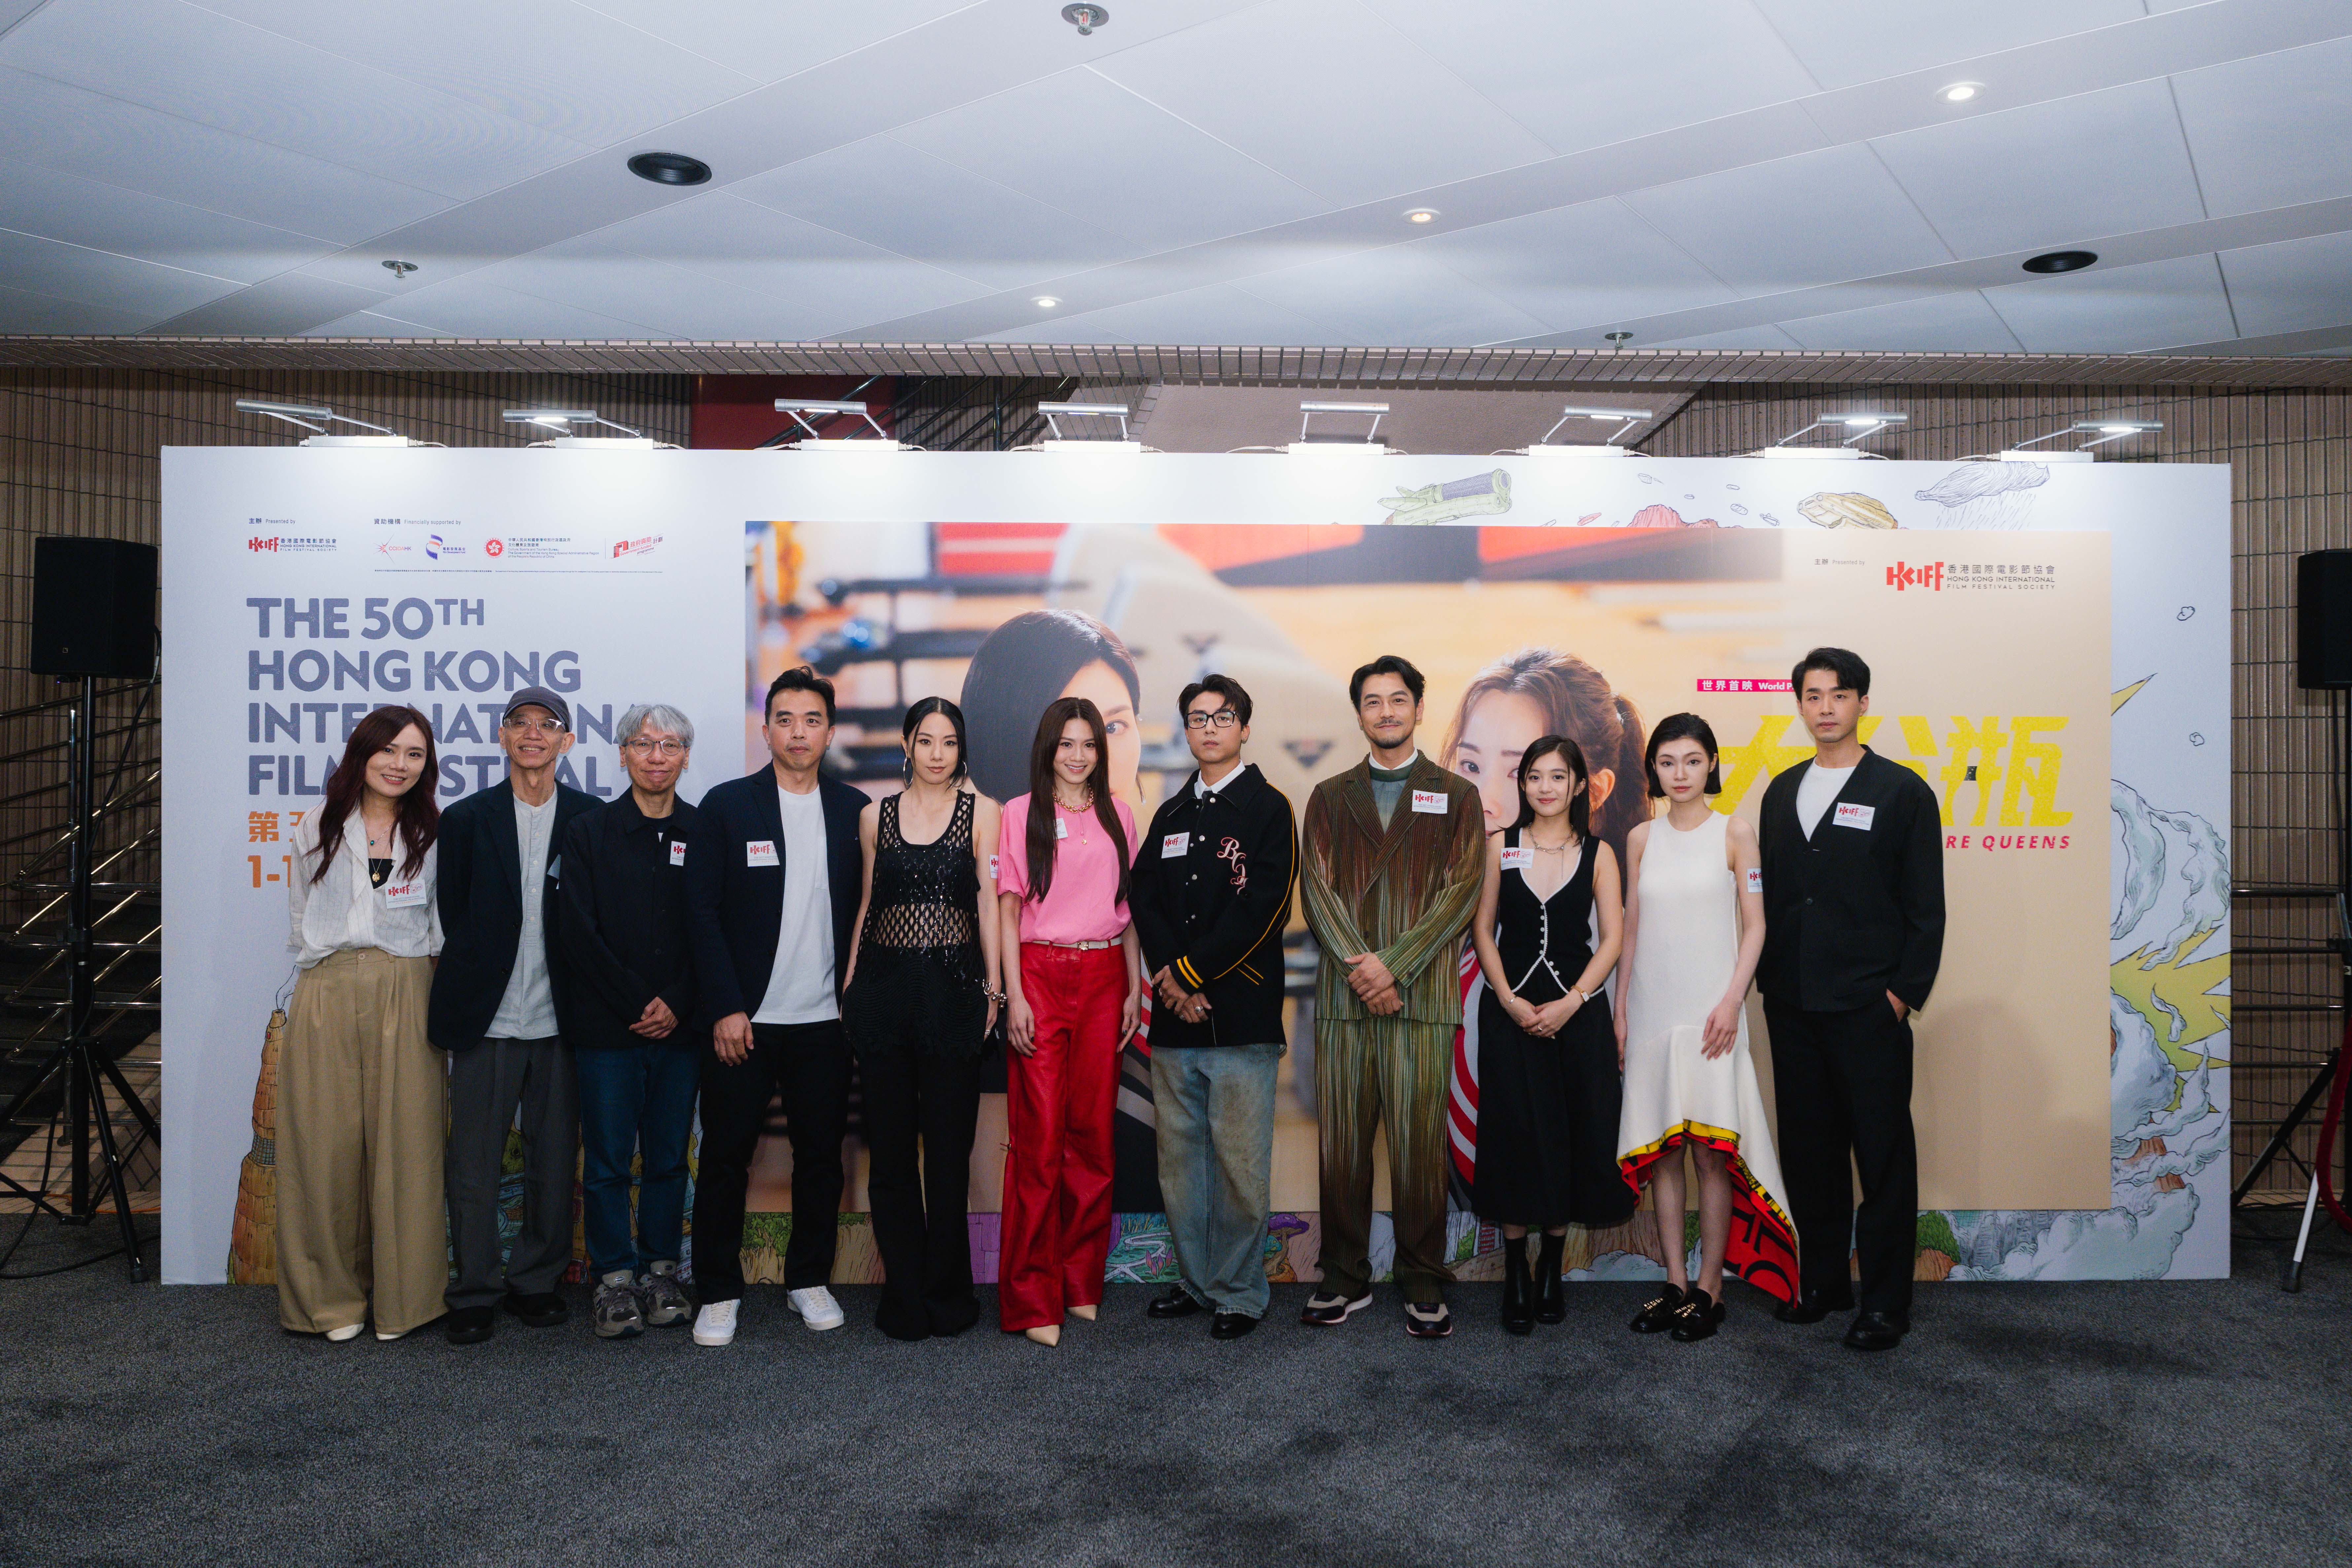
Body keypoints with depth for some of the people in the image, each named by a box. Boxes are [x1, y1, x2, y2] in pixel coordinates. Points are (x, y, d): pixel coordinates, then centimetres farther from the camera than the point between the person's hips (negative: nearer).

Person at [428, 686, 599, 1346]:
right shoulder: (466, 819, 6)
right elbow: (454, 920, 6)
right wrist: (470, 991, 0)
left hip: (561, 1019, 0)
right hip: (487, 1019, 0)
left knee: (554, 1161, 9)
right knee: (474, 1162, 5)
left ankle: (537, 1280, 24)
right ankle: (475, 1291, 18)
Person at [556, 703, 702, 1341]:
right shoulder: (589, 831, 4)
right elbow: (577, 930, -3)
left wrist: (676, 1004, -8)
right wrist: (637, 1003, -9)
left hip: (680, 1026, 1)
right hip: (606, 1026, -1)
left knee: (669, 1157, 8)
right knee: (608, 1159, 3)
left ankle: (661, 1270, 20)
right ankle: (614, 1279, 15)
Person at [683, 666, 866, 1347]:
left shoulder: (854, 810, 6)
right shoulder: (725, 806, 0)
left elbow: (865, 910, 6)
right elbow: (702, 913, -3)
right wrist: (724, 1009, -9)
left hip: (826, 1021, 2)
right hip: (743, 1020, -2)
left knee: (821, 1154, 9)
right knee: (725, 1156, 5)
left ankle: (810, 1279, 26)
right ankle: (719, 1291, 19)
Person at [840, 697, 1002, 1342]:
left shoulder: (981, 811, 4)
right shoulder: (875, 816, 10)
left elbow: (990, 902, 1)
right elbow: (867, 905, 15)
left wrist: (993, 988, -3)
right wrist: (850, 984, 11)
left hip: (953, 990, -2)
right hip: (884, 990, 2)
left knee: (949, 1146, 3)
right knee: (889, 1146, 6)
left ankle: (947, 1293, 19)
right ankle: (905, 1297, 20)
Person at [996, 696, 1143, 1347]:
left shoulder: (1118, 815, 12)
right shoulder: (1020, 814, 2)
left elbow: (1128, 908, 15)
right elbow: (1007, 910, -1)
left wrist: (1135, 987, 9)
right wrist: (1015, 996, -8)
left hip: (1102, 979, 3)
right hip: (1041, 976, -3)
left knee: (1093, 1131, 6)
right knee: (1039, 1135, -3)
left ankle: (1082, 1282, 19)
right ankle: (1033, 1299, 6)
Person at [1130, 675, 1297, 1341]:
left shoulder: (1268, 808, 1)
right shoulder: (1171, 814, 18)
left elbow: (1261, 909, -9)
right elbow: (1144, 899, 9)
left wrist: (1192, 974, -10)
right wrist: (1169, 977, -7)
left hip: (1241, 1012, -5)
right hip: (1175, 1013, 5)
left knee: (1240, 1162, -1)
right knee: (1180, 1157, 10)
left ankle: (1240, 1292, 13)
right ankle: (1196, 1281, 24)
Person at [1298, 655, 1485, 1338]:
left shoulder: (1456, 796, 10)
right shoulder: (1330, 797, 15)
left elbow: (1463, 891, 0)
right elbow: (1316, 888, 5)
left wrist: (1393, 966, -10)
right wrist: (1359, 965, -10)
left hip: (1421, 996, -2)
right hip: (1343, 997, 2)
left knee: (1420, 1147, 0)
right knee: (1342, 1145, 4)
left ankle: (1424, 1287, 12)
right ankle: (1346, 1280, 16)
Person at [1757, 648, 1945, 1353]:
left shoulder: (1903, 792, -1)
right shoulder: (1781, 791, 13)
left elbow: (1926, 906, -3)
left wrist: (1904, 992, -9)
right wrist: (1768, 978, 8)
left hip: (1868, 1006, -5)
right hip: (1793, 1005, 5)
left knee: (1884, 1156, 2)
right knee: (1809, 1151, 12)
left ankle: (1886, 1301, 13)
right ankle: (1822, 1281, 26)